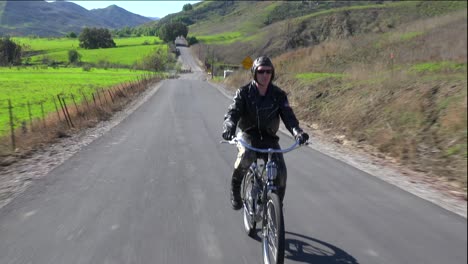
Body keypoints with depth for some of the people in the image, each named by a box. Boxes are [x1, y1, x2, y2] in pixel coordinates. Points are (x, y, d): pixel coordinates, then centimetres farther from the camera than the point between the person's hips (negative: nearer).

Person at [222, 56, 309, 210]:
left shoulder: (279, 95, -5)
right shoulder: (244, 92, -9)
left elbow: (288, 117, -13)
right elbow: (232, 113, -21)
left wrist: (298, 132, -34)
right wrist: (229, 128, -44)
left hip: (269, 138, 2)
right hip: (248, 135, -2)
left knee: (281, 174, -15)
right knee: (246, 156, -35)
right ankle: (235, 187, -6)